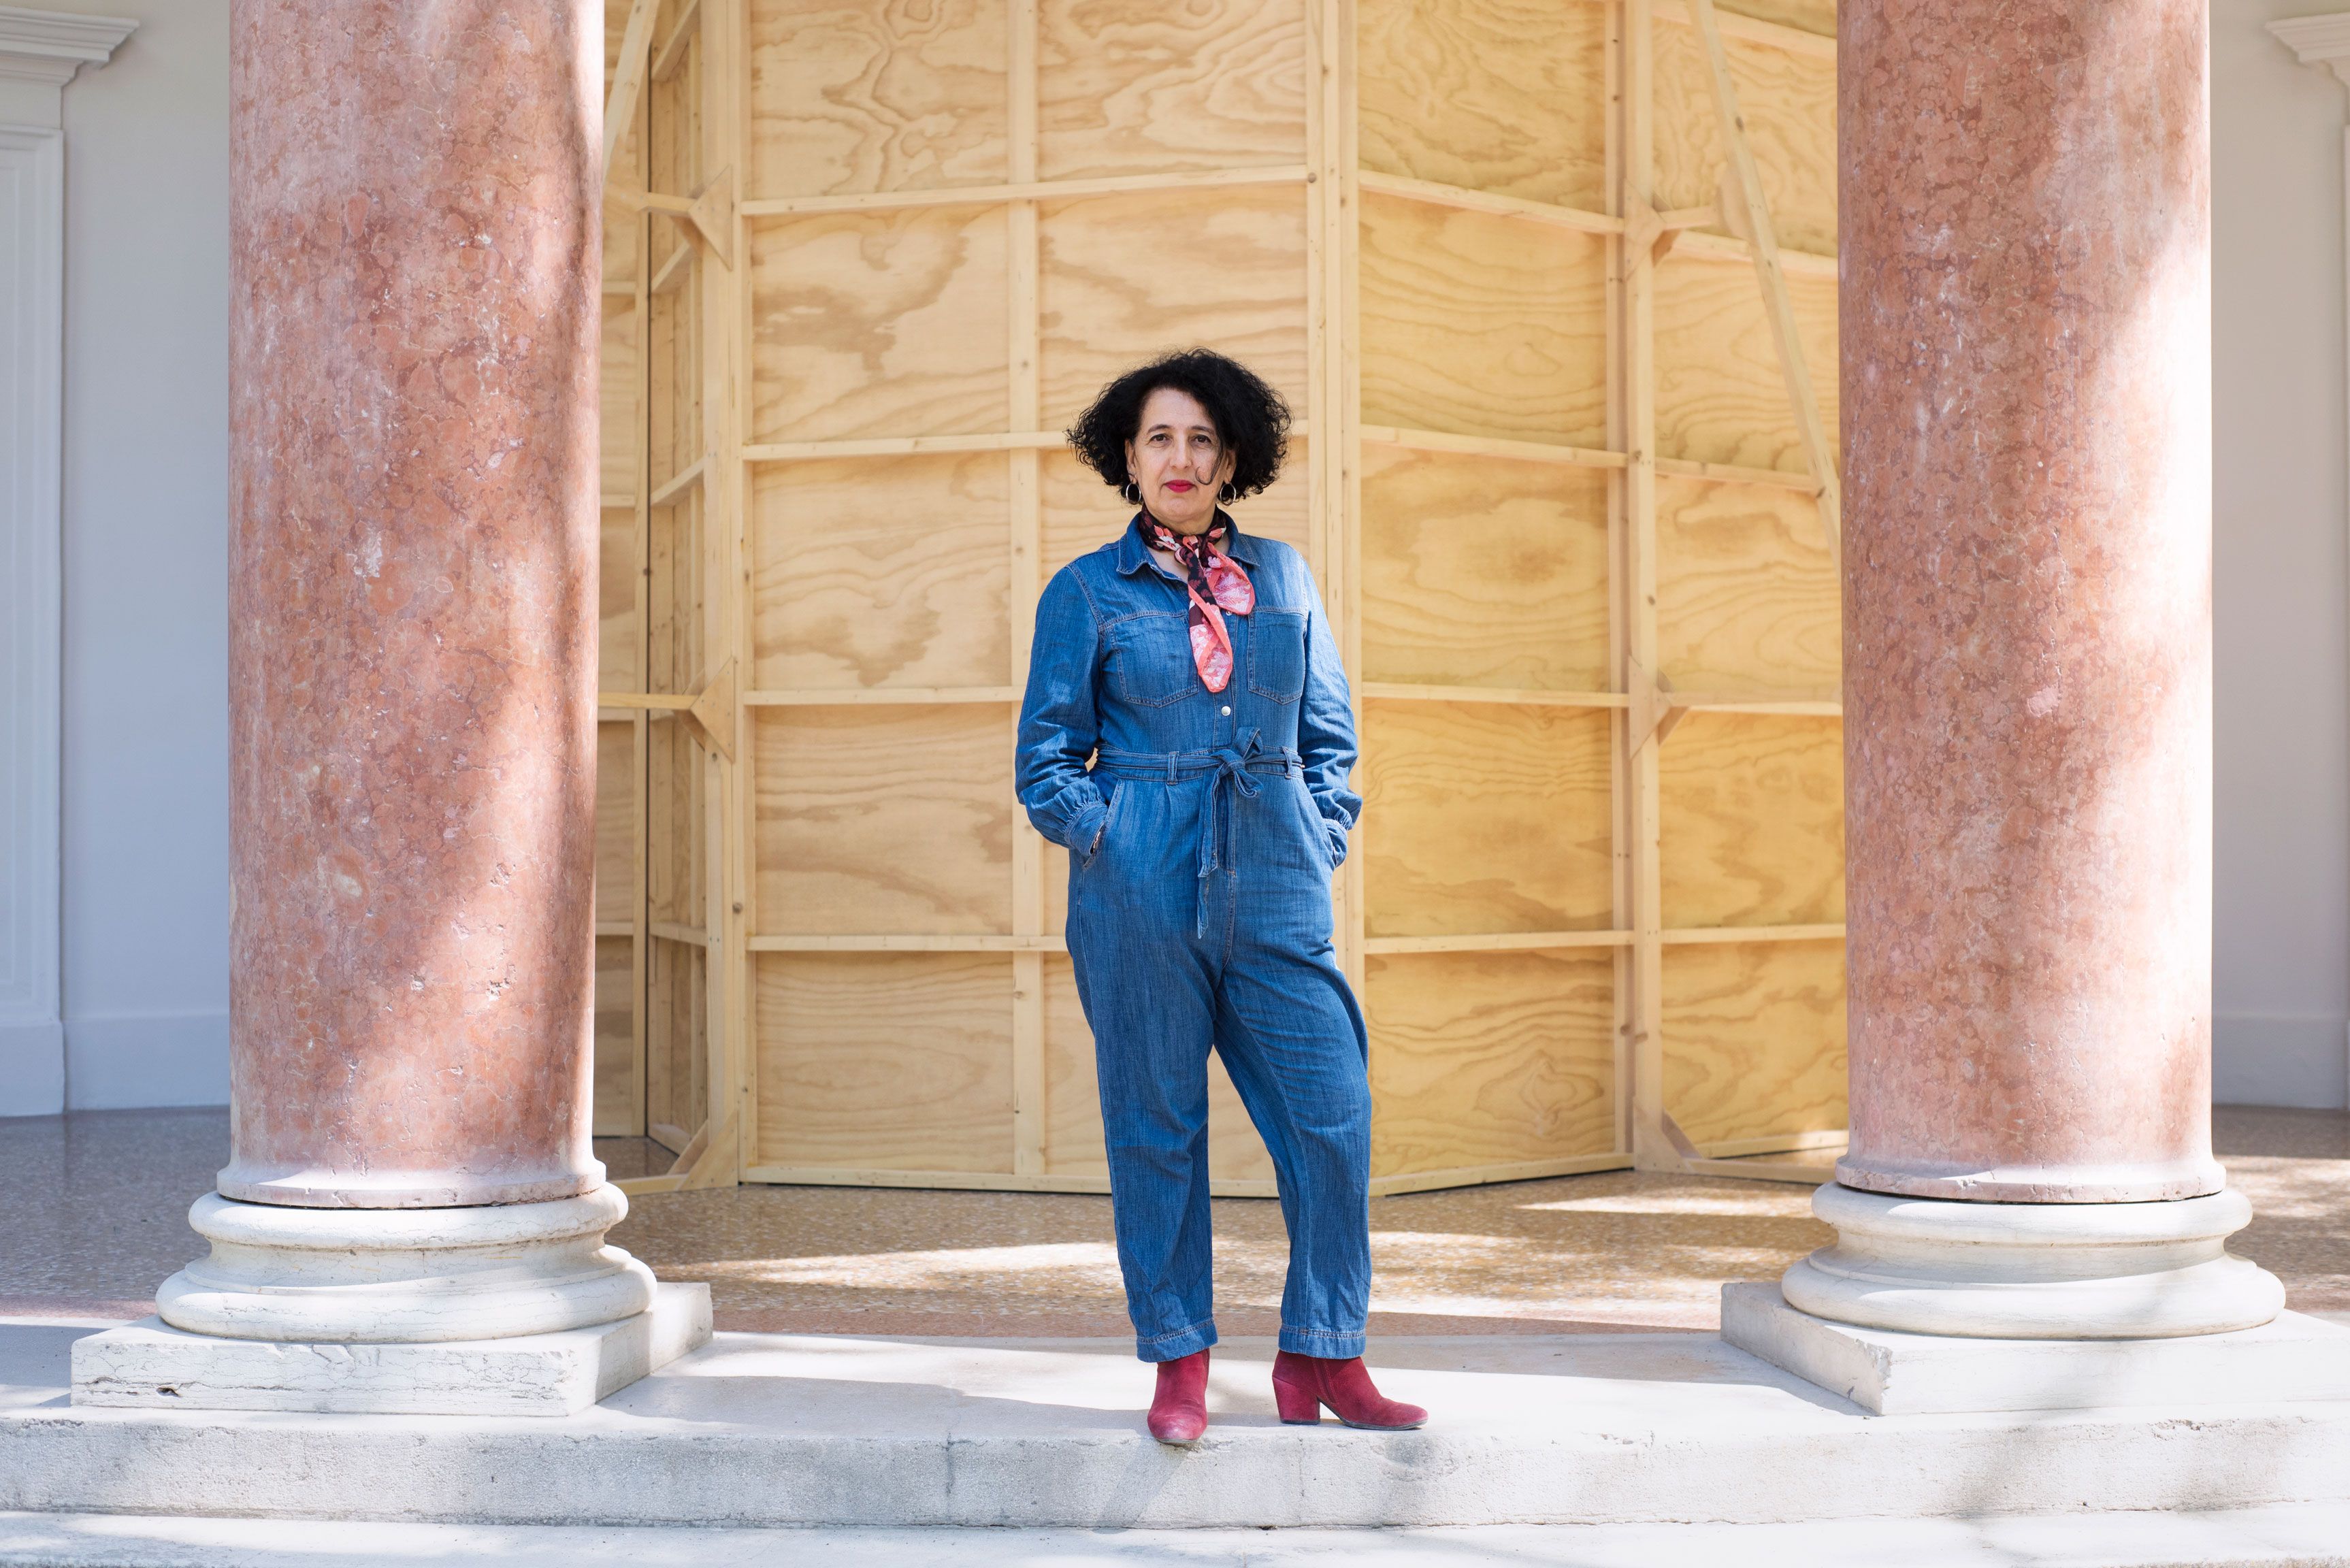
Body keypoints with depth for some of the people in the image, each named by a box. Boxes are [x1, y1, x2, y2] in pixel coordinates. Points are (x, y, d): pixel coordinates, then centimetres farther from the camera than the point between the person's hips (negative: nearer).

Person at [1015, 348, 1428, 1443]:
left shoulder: (1281, 576, 13)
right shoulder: (1086, 592, 4)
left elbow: (1330, 734, 17)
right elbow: (1046, 755, 6)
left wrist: (1319, 844, 6)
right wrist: (1104, 837, -6)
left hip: (1274, 892, 3)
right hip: (1140, 895, -2)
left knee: (1334, 1117, -3)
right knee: (1155, 1129, 2)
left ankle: (1321, 1359, 11)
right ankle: (1179, 1365, 16)